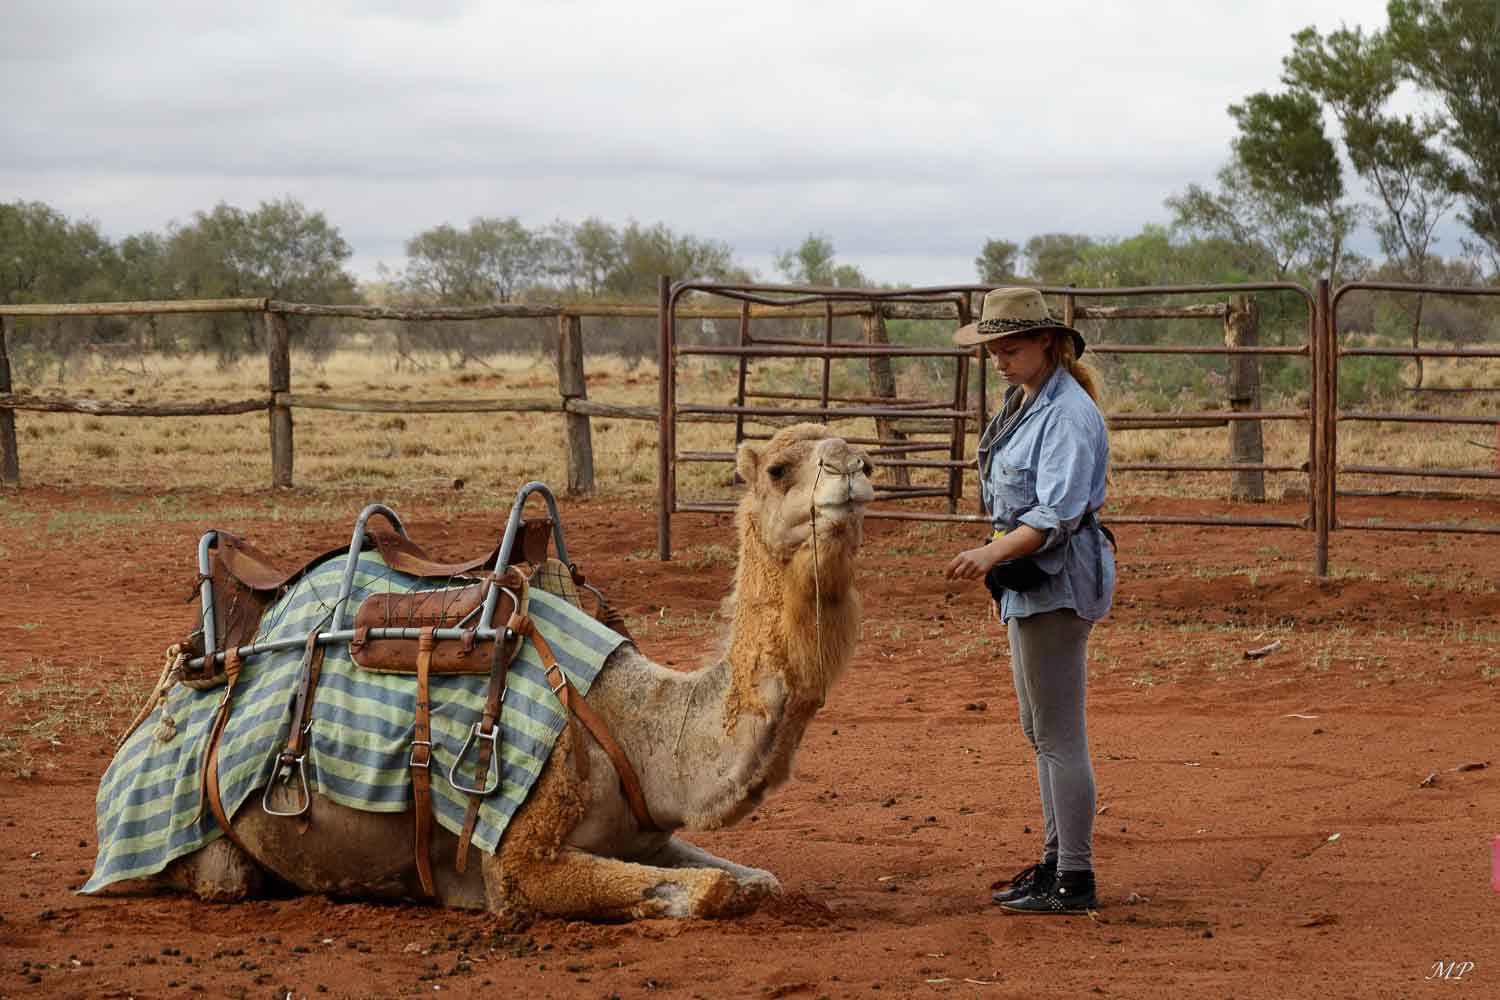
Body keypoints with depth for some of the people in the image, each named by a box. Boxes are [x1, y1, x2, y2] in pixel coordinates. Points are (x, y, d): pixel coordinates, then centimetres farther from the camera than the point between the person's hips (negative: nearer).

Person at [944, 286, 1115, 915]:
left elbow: (1057, 513, -24)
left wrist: (992, 554, -35)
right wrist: (1002, 577, 24)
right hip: (1028, 580, 10)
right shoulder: (1023, 403, 14)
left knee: (1058, 735, -7)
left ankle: (1075, 881, -2)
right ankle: (1055, 862, 26)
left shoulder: (1068, 413, -17)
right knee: (1039, 731, 17)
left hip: (1057, 581, -10)